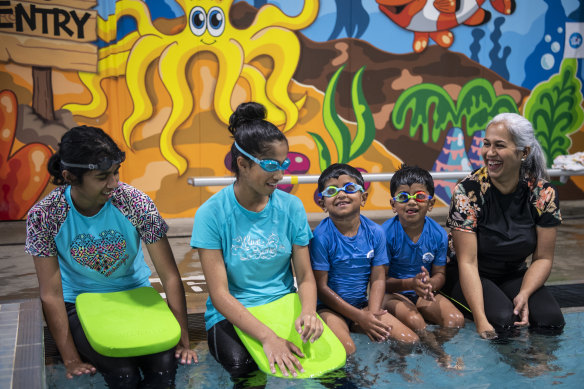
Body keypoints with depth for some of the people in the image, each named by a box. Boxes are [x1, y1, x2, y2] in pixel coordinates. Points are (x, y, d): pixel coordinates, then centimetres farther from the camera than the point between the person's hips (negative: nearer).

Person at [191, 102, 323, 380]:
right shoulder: (212, 213, -12)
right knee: (242, 366, -34)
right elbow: (219, 293, -15)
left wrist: (308, 312, -21)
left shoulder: (291, 207, -1)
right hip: (232, 315, -3)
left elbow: (305, 277, 2)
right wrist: (267, 337, -28)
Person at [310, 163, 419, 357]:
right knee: (346, 351, -32)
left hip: (364, 305, 5)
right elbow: (321, 287, -13)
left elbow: (378, 279, 3)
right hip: (331, 307, -5)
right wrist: (360, 317, -15)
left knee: (411, 341, -4)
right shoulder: (321, 236, -14)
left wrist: (372, 313, -14)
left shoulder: (375, 232, -1)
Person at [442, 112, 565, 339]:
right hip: (470, 277, -3)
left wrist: (524, 294, -23)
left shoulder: (544, 194, -9)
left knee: (551, 320, -23)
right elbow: (467, 262, -22)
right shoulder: (468, 191, -19)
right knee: (501, 319, -30)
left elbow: (543, 258, -3)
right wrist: (480, 320, -32)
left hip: (514, 276, 3)